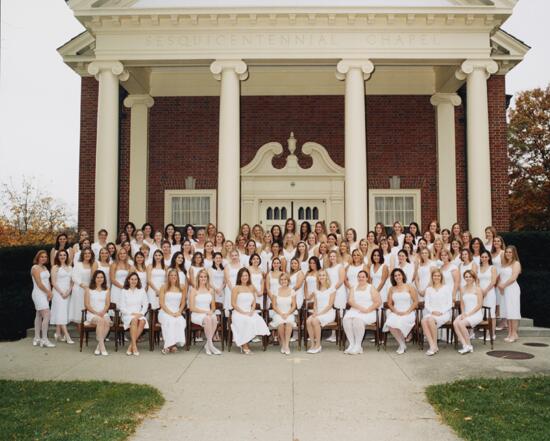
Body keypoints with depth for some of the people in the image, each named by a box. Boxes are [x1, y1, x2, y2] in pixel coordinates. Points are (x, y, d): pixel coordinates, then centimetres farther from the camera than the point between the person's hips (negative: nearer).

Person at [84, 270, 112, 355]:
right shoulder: (88, 289, 9)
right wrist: (96, 313, -12)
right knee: (100, 320, -36)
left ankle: (99, 346, -28)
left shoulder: (106, 290, 16)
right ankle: (102, 347, -39)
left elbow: (108, 304, 9)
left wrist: (102, 312, -11)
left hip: (104, 314, 2)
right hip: (91, 314, -2)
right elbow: (86, 304, 1)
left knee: (107, 322, -33)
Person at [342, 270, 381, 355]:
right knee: (346, 319, -29)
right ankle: (351, 344, -24)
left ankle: (358, 346, -24)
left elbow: (378, 302, -1)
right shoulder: (353, 288, 18)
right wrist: (360, 308, -14)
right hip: (354, 311, 3)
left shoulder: (371, 288, 8)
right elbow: (350, 301, 3)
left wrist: (368, 309, -14)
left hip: (368, 313, -3)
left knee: (357, 320, -34)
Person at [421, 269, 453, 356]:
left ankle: (435, 345, -24)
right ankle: (432, 346, -35)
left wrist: (441, 312, -11)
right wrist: (432, 311, -9)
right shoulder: (429, 289, 18)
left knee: (431, 319, -35)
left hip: (444, 313, -3)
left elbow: (449, 304, 3)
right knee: (424, 321, -33)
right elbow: (426, 304, 10)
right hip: (431, 313, 3)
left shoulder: (447, 287, 10)